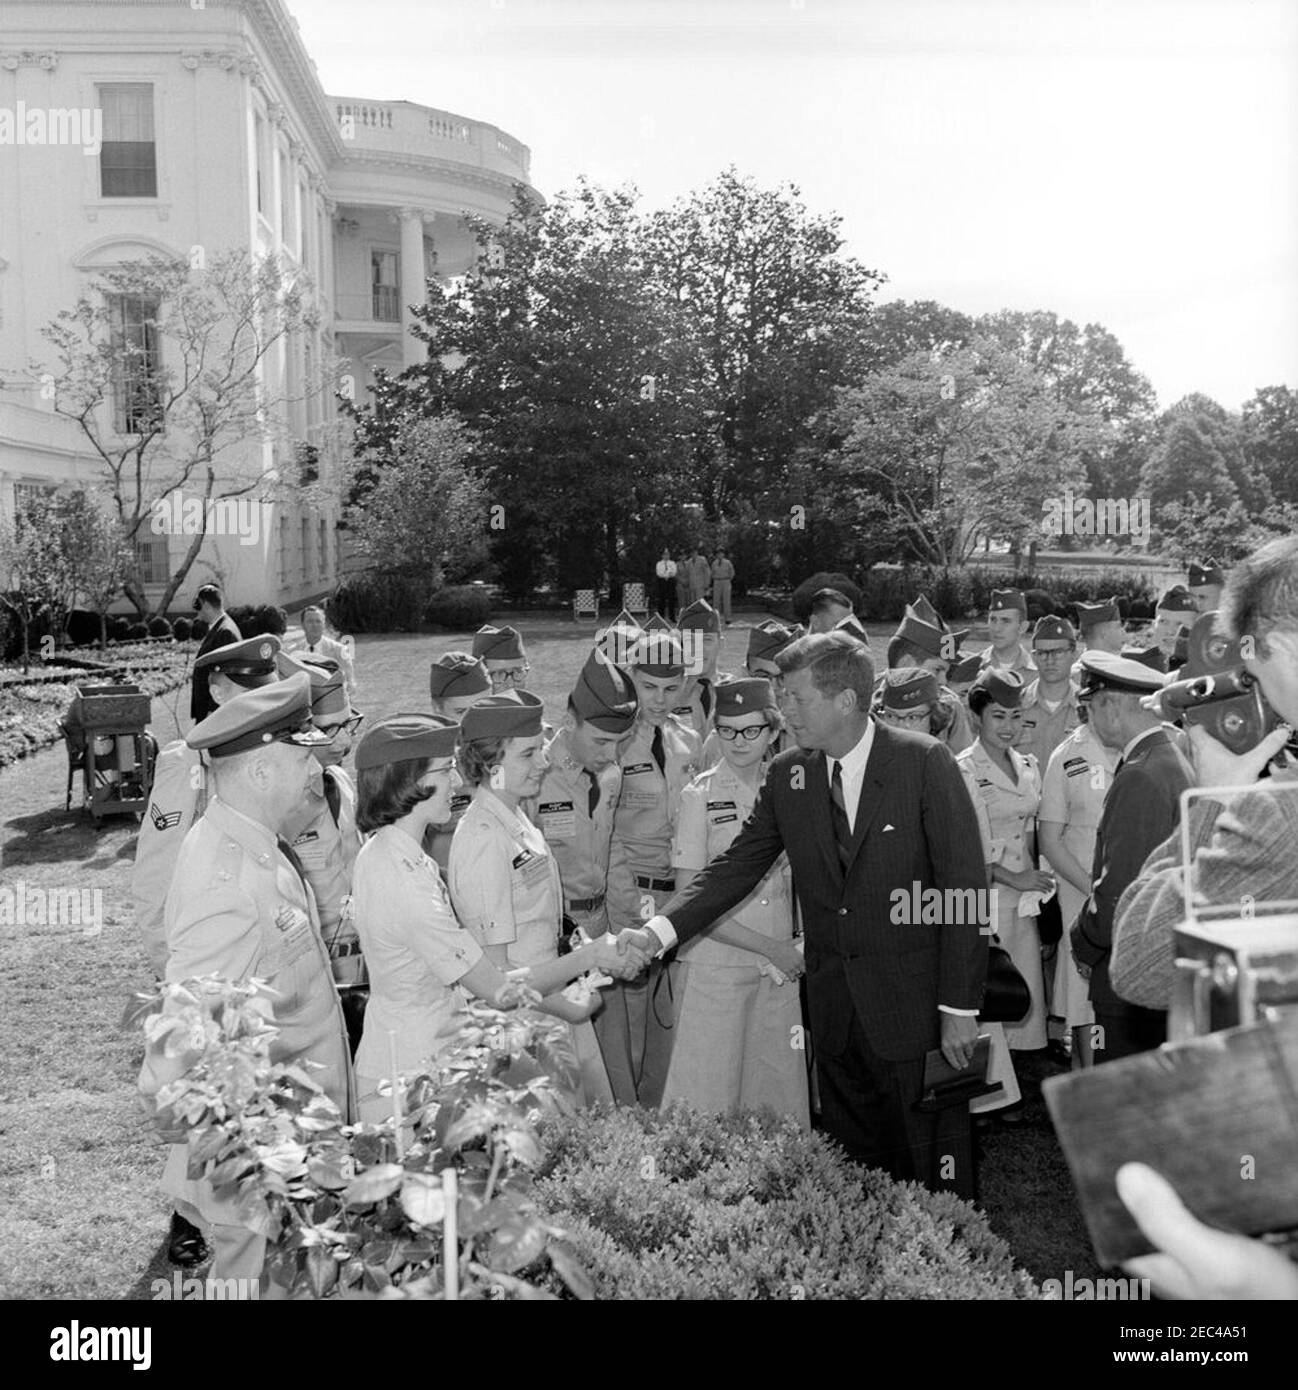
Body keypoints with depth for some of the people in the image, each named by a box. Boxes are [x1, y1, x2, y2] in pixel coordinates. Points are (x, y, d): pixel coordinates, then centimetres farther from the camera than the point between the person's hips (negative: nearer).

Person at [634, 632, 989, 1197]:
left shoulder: (924, 763, -11)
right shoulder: (787, 775, 2)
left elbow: (963, 889, -10)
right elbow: (736, 867, 2)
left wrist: (960, 1008, -12)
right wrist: (659, 930, -12)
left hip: (914, 1003, -4)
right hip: (834, 1009, 4)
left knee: (934, 1167, 7)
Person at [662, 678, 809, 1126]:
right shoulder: (700, 795, -6)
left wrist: (799, 945, 3)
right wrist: (770, 948, -11)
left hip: (780, 967, 4)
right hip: (716, 966, -4)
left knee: (781, 1091, 8)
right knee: (709, 1094, -1)